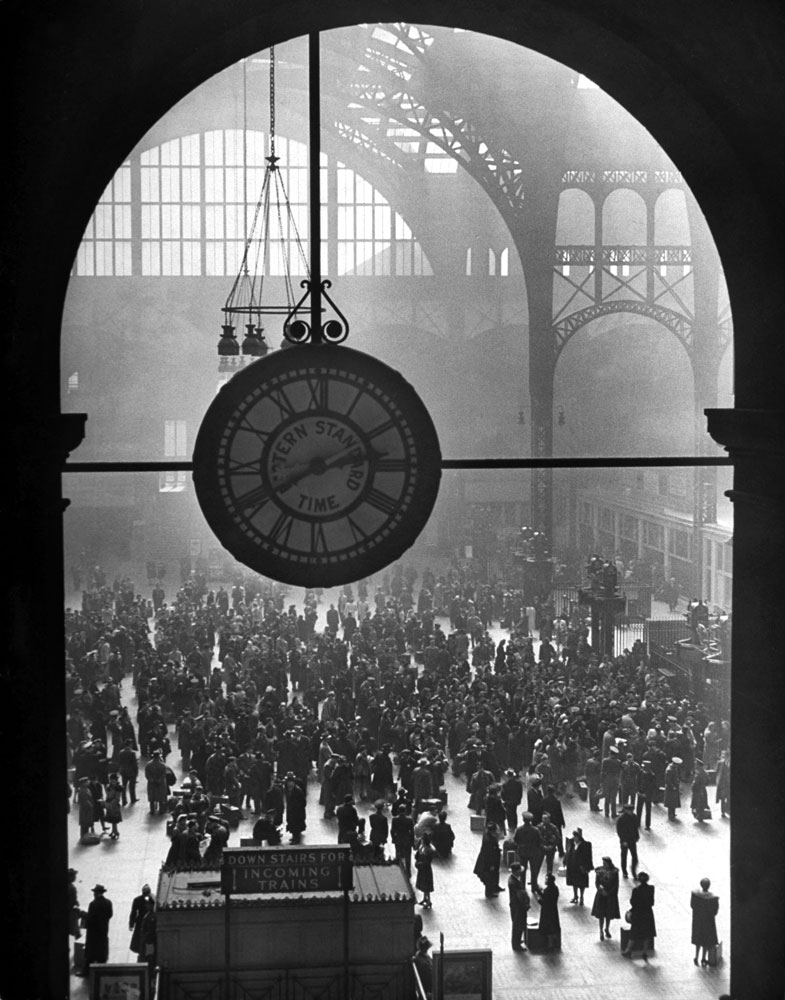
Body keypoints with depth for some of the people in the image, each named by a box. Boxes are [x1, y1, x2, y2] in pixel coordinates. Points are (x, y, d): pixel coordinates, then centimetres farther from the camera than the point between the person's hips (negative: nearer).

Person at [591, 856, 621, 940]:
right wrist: (600, 887, -22)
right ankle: (601, 931, 12)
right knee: (601, 914, 1)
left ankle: (607, 929, 28)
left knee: (609, 914, 10)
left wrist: (609, 893, -12)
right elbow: (596, 882, -2)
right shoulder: (599, 871, -4)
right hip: (601, 895, 0)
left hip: (610, 895, 0)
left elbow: (616, 884, -4)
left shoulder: (614, 872, -7)